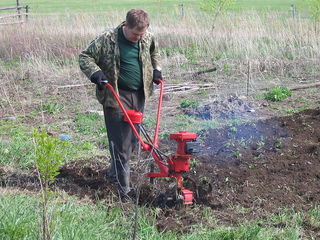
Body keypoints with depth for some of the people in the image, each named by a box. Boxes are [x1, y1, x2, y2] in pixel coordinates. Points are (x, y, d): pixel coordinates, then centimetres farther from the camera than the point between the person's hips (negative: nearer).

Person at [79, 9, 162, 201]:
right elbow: (85, 57, -6)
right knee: (120, 143, -8)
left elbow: (154, 52, 26)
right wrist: (95, 72, -22)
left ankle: (115, 175, 32)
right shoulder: (107, 40, -14)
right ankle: (124, 189, -6)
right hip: (116, 96, -6)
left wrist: (156, 68, 11)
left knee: (132, 139, 14)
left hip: (139, 95, 6)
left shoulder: (148, 38, 2)